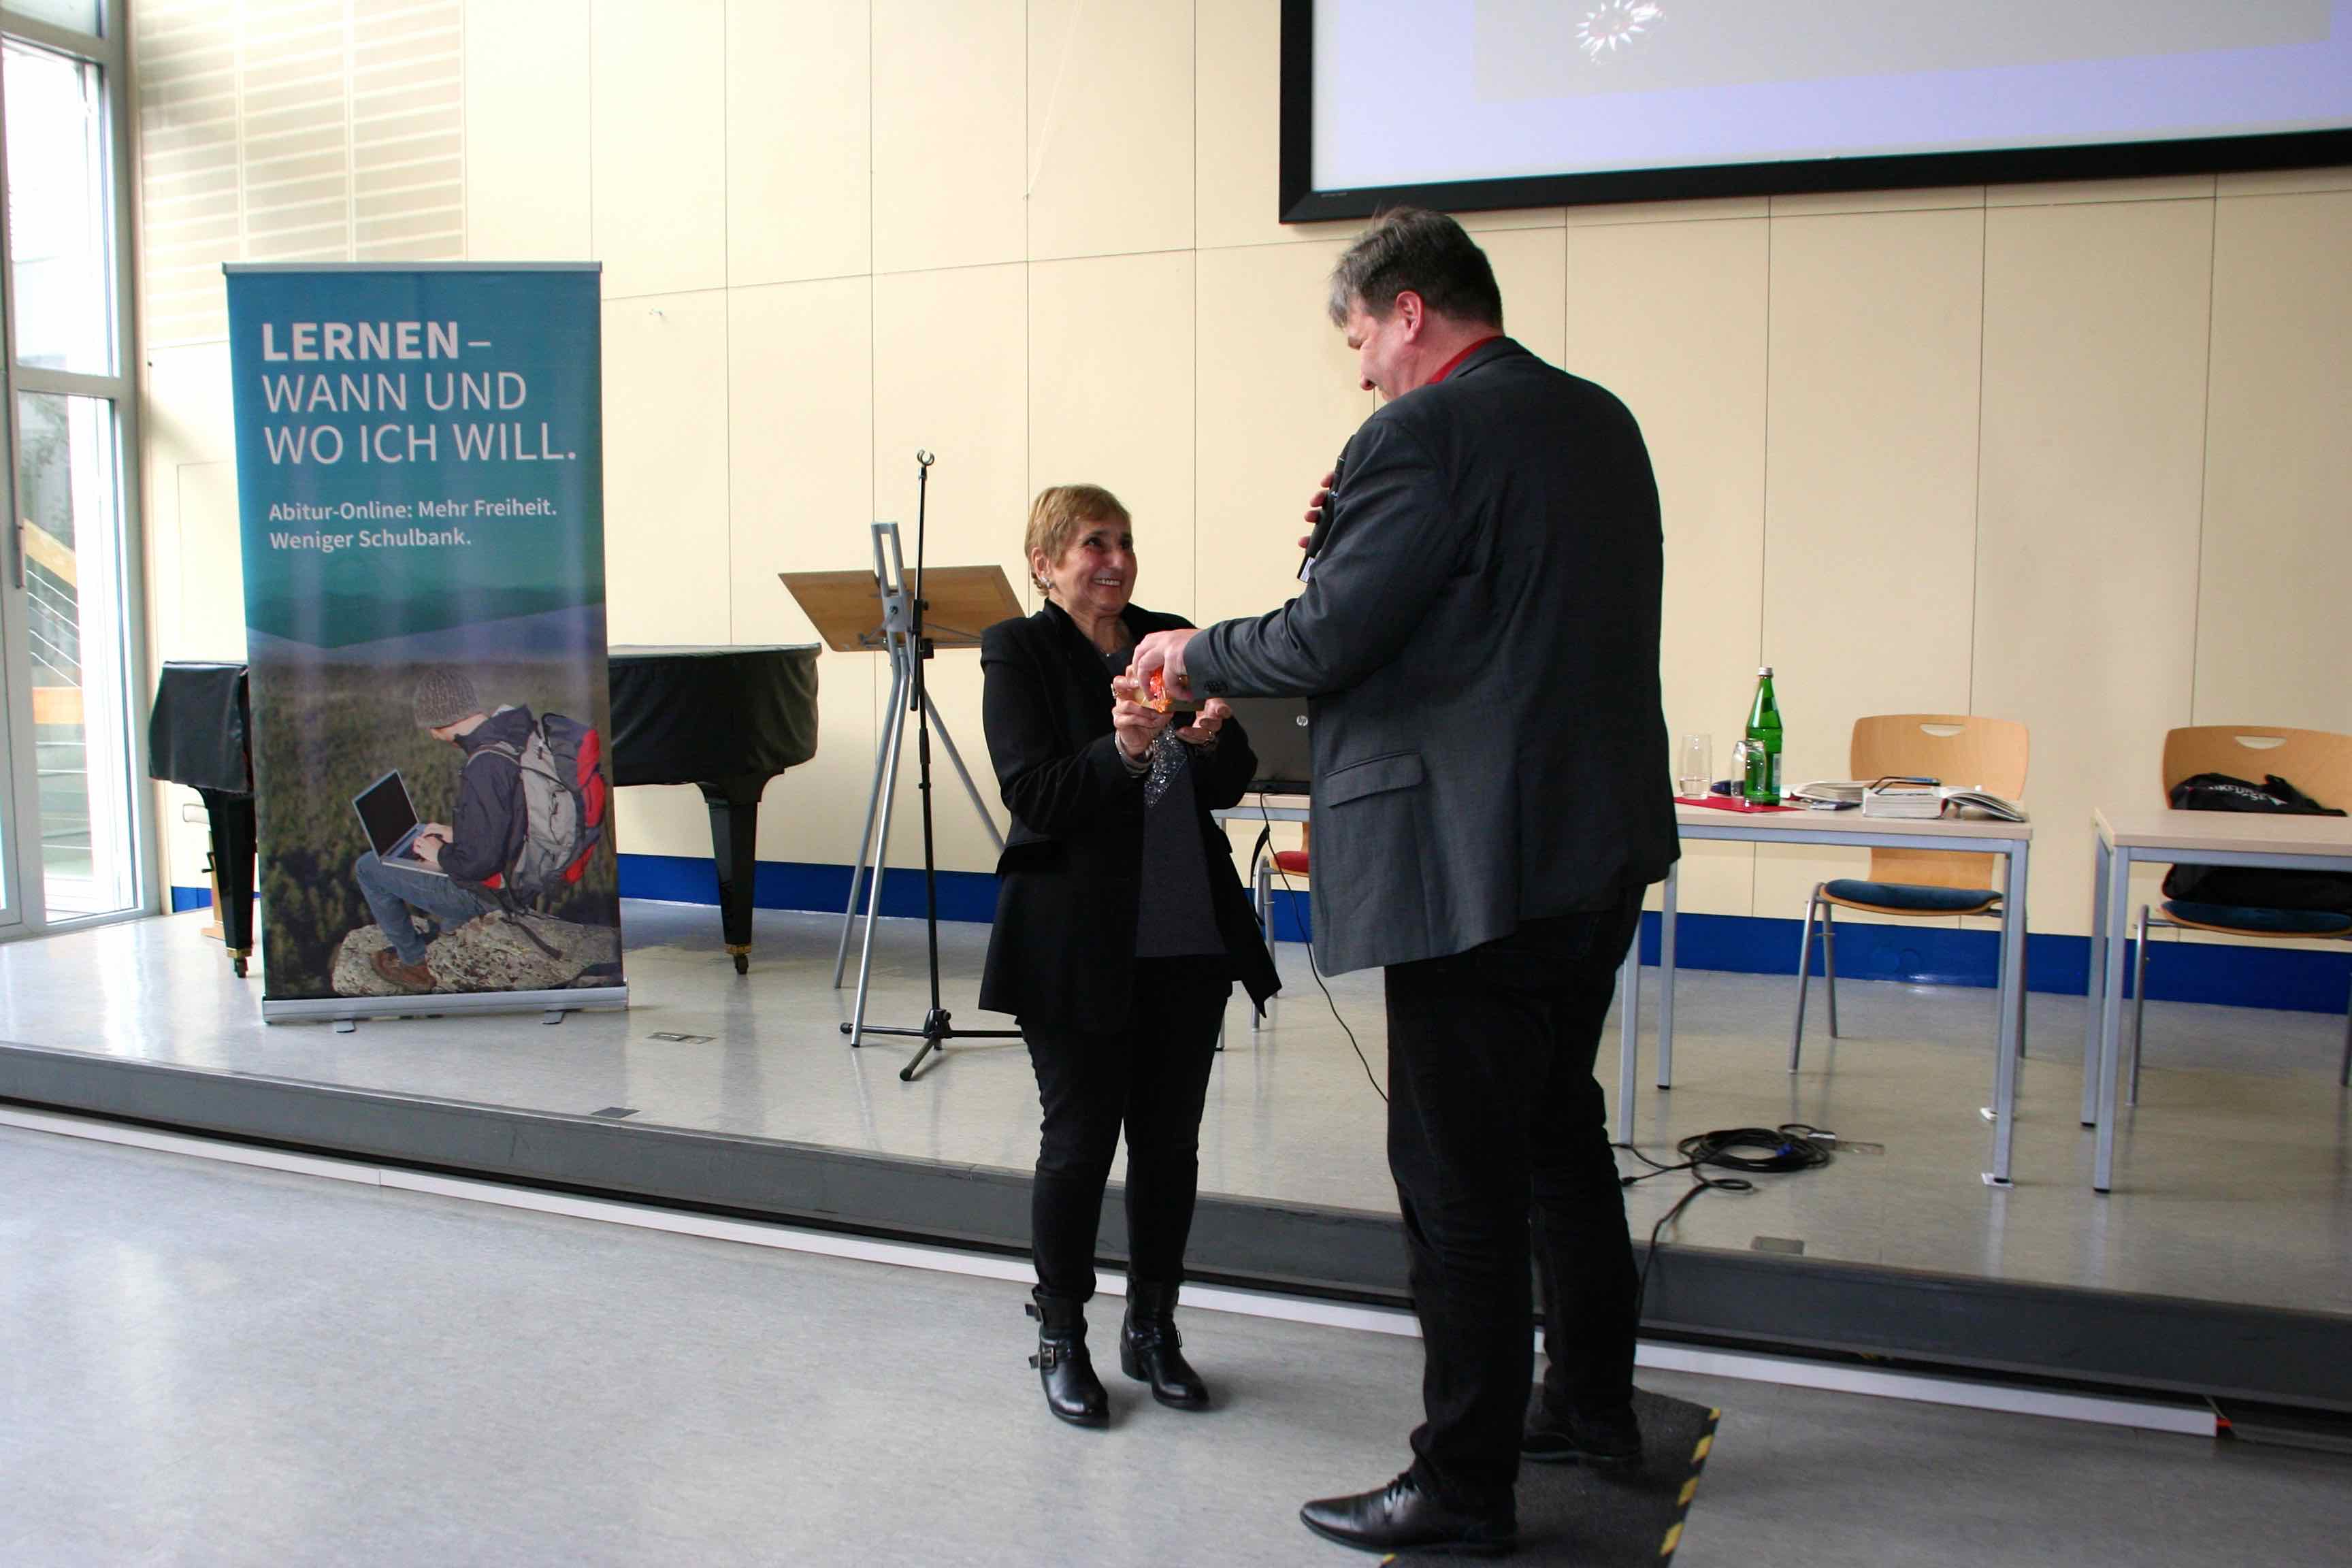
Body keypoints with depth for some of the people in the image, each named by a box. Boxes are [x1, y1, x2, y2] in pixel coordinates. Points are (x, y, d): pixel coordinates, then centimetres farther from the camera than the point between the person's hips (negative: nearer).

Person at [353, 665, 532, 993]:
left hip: (486, 890, -9)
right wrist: (456, 833, 12)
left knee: (368, 867, 7)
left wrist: (441, 855, -10)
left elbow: (481, 860, -29)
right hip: (514, 871, 9)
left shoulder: (484, 766, -30)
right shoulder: (511, 733, -2)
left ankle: (415, 964, 20)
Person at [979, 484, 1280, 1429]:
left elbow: (1230, 786, 7)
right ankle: (1060, 1336, 21)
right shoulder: (1018, 653, -3)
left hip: (1188, 938, 5)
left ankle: (1153, 1328, 27)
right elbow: (1034, 798, -14)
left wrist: (1211, 739, -15)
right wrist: (1121, 749, -29)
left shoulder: (1172, 640, 9)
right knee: (1080, 1139, 3)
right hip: (1077, 943, -4)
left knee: (1170, 1139, 11)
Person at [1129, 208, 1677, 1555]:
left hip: (1480, 862, -10)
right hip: (1602, 843, 10)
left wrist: (1196, 653, 1)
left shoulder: (1422, 435, -14)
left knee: (1459, 1175, 1)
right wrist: (1360, 531, 12)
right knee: (1559, 1132, 22)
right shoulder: (1601, 421, 13)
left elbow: (1326, 642, -18)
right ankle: (1593, 1405, 37)